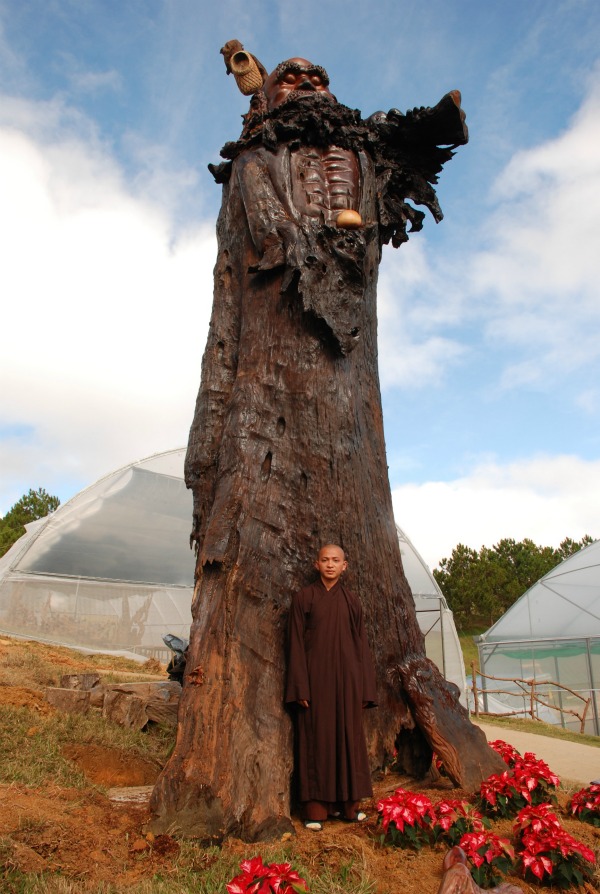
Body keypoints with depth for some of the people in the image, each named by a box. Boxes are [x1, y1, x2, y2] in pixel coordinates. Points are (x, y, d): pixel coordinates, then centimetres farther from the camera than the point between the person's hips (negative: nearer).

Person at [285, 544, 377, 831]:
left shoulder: (351, 601, 8)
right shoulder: (304, 598, 0)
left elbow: (361, 644, 9)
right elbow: (296, 643, -3)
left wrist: (364, 689, 4)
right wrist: (300, 688, -10)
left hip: (346, 677, 3)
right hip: (316, 677, -3)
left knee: (348, 737, 7)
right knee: (317, 738, 1)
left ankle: (348, 804, 19)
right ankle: (316, 808, 10)